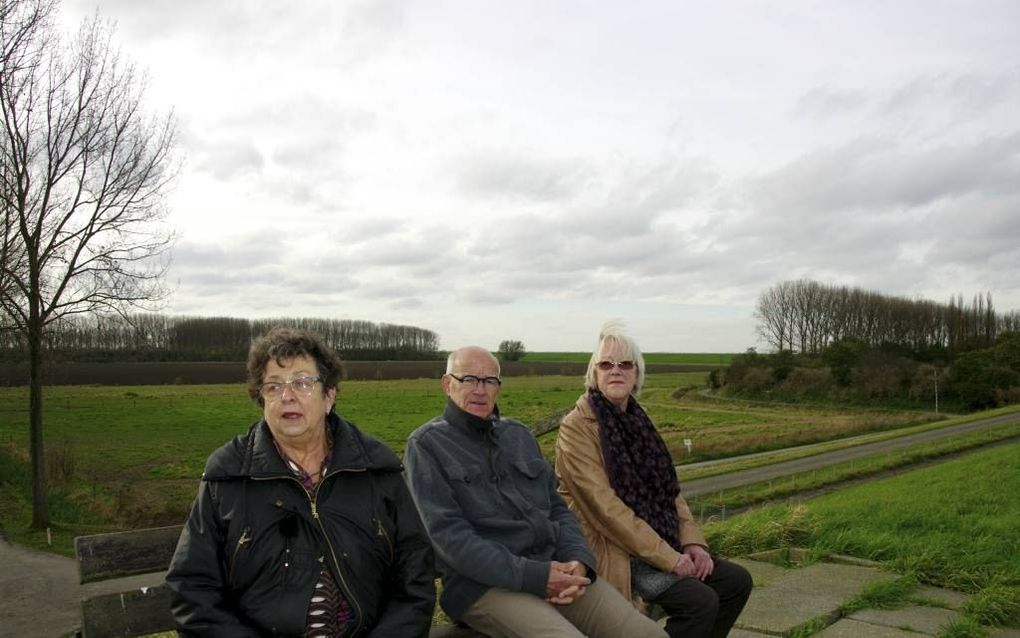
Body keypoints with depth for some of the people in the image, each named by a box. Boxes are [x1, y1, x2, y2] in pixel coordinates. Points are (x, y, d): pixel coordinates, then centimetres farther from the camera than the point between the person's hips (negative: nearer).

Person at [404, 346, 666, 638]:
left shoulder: (519, 434, 17)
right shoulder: (427, 444, -1)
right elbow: (447, 534, -12)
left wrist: (579, 560, -4)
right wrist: (532, 576, -18)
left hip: (555, 568, 6)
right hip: (483, 583, -5)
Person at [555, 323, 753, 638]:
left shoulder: (637, 419, 10)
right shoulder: (577, 427, -13)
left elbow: (669, 488, 12)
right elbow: (604, 506, -20)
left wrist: (692, 542, -4)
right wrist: (668, 558, -20)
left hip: (659, 543, 8)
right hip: (609, 549, -7)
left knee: (736, 580, -1)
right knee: (700, 601, -22)